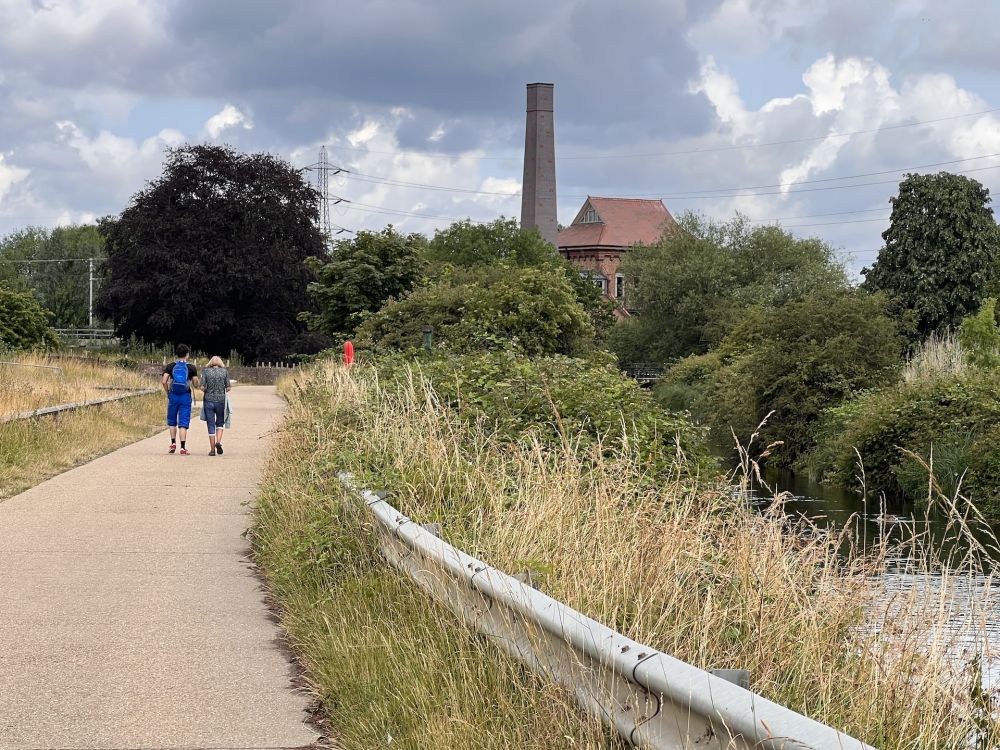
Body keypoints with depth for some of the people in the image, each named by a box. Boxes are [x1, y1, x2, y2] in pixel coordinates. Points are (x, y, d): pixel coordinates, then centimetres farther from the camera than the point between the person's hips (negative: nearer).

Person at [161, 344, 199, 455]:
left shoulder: (170, 366, 0)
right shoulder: (192, 368, -3)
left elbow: (164, 381, -8)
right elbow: (196, 385, -1)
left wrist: (168, 393, 5)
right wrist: (194, 383, 22)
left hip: (173, 396, 1)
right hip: (186, 396, -1)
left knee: (172, 421, 19)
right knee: (183, 423, -1)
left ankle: (173, 444, 16)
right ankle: (183, 448, -6)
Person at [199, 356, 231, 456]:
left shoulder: (205, 371, -1)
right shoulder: (225, 371, 0)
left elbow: (202, 387, -9)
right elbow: (228, 388, -3)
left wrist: (207, 391, 12)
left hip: (208, 400, 0)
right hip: (221, 400, 0)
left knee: (211, 425, 6)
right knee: (220, 423, 17)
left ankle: (212, 449, 5)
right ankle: (218, 441, -6)